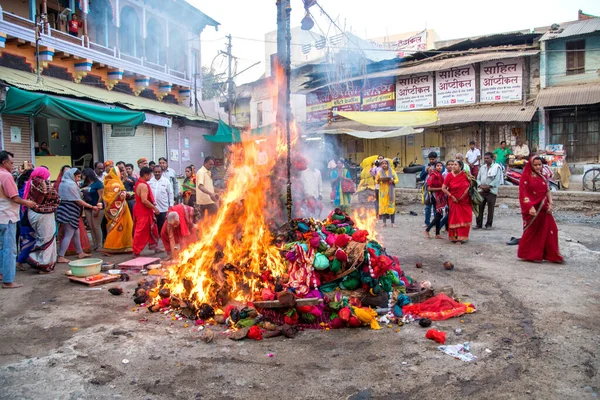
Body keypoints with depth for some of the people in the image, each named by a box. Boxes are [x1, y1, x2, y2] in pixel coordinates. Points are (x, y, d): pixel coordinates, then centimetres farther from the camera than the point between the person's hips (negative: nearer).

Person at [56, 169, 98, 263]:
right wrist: (92, 207, -12)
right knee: (69, 234, -5)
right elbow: (78, 201, -16)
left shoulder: (63, 183, 12)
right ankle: (61, 257, -5)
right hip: (69, 211, -9)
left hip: (65, 209, 9)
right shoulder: (71, 185, -16)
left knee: (76, 232, 16)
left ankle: (80, 253, 26)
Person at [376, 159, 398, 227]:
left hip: (390, 191, -1)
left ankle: (393, 222, -1)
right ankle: (384, 222, 4)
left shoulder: (392, 171, 5)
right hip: (383, 191, 1)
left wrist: (392, 181, -16)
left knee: (391, 206, -5)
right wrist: (379, 180, -13)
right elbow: (376, 181, 9)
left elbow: (397, 180, 5)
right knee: (383, 205, -3)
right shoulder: (379, 172, 8)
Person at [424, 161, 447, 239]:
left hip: (441, 197, 8)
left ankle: (437, 234, 14)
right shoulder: (433, 175, -12)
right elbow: (429, 188, -17)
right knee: (439, 215, -10)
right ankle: (427, 230, 1)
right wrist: (441, 188, -15)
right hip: (436, 197, -8)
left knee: (438, 215, 8)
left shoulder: (441, 176, 13)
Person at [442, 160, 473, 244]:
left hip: (465, 201, 2)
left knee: (465, 219, 4)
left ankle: (462, 237, 18)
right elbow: (443, 188, -9)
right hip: (454, 201, -2)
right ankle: (455, 237, 11)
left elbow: (470, 185, 11)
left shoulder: (465, 175, -4)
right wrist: (451, 196, -13)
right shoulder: (449, 176, -9)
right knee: (455, 219, 2)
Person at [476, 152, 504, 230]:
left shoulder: (497, 167, 0)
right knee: (479, 207, 2)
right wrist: (480, 185, -6)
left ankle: (489, 224, 9)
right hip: (481, 190, 4)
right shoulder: (482, 167, 16)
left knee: (490, 208, 0)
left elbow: (497, 179, -8)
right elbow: (478, 178, 13)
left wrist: (488, 186, -15)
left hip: (491, 191, -4)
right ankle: (478, 224, 8)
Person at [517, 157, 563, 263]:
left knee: (550, 230, 3)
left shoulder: (542, 177, 12)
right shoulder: (526, 177, -6)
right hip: (533, 209, -6)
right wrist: (530, 207, -21)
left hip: (544, 209, 6)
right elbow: (523, 194, -12)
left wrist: (550, 204, -3)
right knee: (532, 231, 2)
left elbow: (548, 191, 11)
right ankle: (528, 254, 15)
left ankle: (552, 254, 11)